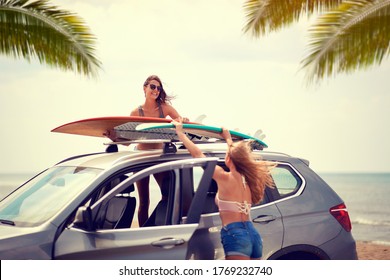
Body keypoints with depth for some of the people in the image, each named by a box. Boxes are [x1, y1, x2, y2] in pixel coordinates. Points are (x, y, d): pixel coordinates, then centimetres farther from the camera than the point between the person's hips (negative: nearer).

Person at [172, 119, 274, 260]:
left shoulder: (225, 178, -5)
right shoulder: (247, 179, 13)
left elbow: (197, 153, 0)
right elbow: (238, 155, 35)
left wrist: (180, 132, 11)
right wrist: (228, 138, 49)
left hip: (235, 235, -8)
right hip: (253, 234, 8)